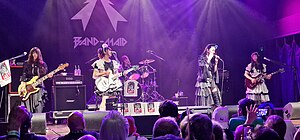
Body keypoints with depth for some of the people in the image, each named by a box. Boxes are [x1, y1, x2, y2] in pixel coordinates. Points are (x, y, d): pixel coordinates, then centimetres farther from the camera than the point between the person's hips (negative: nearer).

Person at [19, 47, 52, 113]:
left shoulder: (42, 64, 12)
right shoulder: (27, 64, 9)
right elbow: (23, 75, 3)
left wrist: (48, 75, -10)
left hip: (39, 87, 0)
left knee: (38, 110, -8)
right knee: (28, 110, -5)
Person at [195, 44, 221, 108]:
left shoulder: (212, 60, 16)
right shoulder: (202, 58, -1)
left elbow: (214, 71, 12)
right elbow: (204, 68, -15)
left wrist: (216, 62, 4)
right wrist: (209, 59, -10)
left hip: (211, 82, 6)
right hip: (204, 82, -6)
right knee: (205, 103, -10)